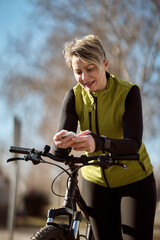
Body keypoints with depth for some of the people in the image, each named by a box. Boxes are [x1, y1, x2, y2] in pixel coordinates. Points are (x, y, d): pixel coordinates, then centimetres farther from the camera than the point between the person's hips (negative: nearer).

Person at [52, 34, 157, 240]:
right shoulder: (74, 97, -10)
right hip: (97, 182, 3)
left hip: (134, 182, -3)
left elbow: (133, 144, -31)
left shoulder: (128, 92, -19)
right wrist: (61, 144, -44)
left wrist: (99, 143, -50)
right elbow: (60, 151, -19)